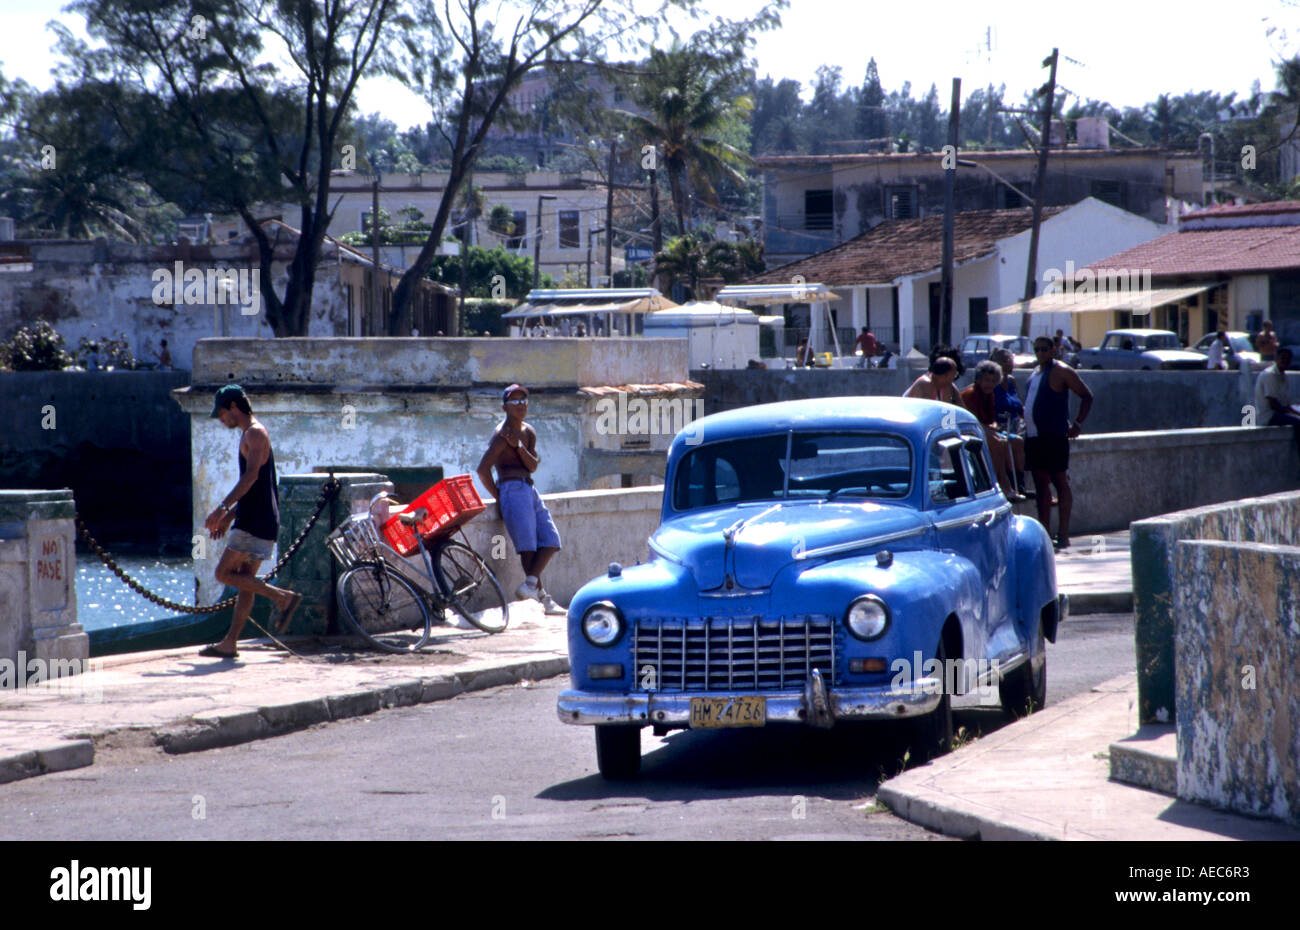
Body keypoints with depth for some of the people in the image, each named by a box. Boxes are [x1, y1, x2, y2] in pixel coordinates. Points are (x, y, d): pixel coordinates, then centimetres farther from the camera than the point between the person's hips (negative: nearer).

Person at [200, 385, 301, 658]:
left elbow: (252, 475, -24)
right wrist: (229, 516, 27)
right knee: (244, 580, 8)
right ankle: (230, 643, 9)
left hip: (255, 523, -10)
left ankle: (283, 597, -12)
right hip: (259, 522, 10)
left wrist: (223, 508, -27)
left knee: (224, 573, -9)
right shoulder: (250, 435, 22)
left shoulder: (255, 433, -9)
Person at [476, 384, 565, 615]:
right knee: (527, 544, -11)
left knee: (551, 541, 2)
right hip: (512, 490, -9)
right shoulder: (502, 434, -8)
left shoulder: (528, 433, 15)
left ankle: (530, 584, -6)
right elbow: (483, 469, -14)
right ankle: (541, 596, -11)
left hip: (528, 490, 9)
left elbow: (533, 466, 3)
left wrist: (519, 446, -13)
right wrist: (499, 498, -8)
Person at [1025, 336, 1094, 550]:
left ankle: (1063, 535, -7)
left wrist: (1077, 424, -14)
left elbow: (1087, 396, -6)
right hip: (1033, 436, 8)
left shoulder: (1061, 372, -6)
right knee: (1041, 483, 8)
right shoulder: (1036, 372, 18)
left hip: (1053, 436, -8)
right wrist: (1027, 427, 17)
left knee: (1060, 482, -6)